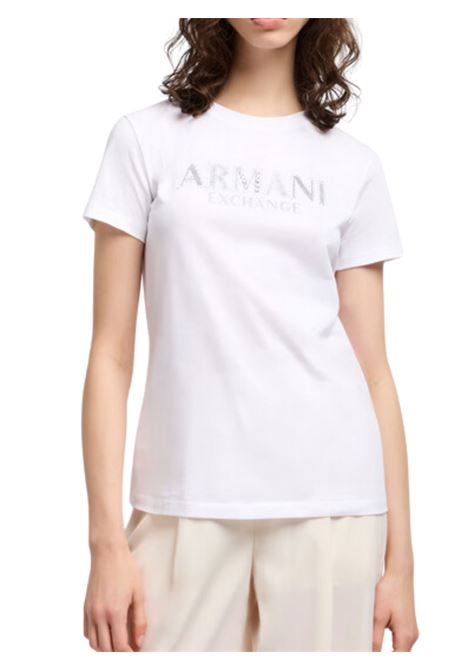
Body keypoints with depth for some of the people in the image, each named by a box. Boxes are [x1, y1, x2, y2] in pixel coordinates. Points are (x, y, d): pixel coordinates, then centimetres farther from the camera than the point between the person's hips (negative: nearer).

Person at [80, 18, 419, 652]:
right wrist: (107, 540, -5)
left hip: (333, 505, 1)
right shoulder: (147, 138, 5)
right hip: (186, 504, -1)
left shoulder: (353, 165, 9)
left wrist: (400, 556, 3)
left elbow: (373, 369, 7)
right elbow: (111, 355, 1)